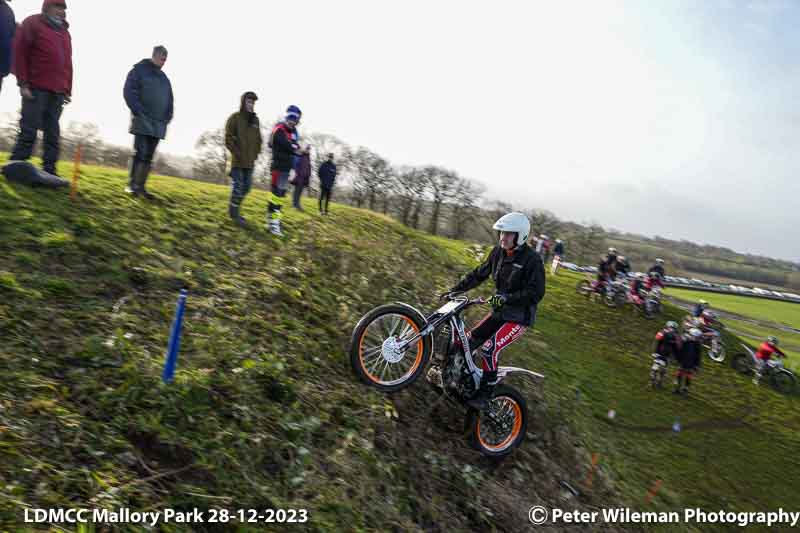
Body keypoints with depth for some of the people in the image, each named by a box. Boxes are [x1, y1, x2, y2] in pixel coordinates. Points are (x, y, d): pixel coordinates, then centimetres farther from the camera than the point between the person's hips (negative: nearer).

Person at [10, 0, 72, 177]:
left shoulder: (65, 32, 22)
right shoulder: (33, 23, 5)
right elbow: (19, 52, -2)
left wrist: (68, 90, 12)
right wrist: (23, 83, -9)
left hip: (58, 91, 5)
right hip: (36, 88, -5)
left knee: (53, 133, 1)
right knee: (28, 131, -6)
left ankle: (49, 170, 3)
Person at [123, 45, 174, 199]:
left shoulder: (164, 78, 20)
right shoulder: (139, 69, 3)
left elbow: (169, 99, 22)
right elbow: (129, 91, -5)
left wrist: (167, 117, 8)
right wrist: (138, 111, -14)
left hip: (158, 123, 5)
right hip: (143, 121, -5)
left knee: (149, 156, 3)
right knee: (140, 153, -10)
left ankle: (140, 186, 6)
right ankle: (132, 184, -3)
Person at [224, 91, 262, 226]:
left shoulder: (255, 120, 13)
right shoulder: (235, 117, -3)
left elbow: (258, 139, 19)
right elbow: (228, 138, -7)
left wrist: (256, 153, 8)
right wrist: (237, 153, -12)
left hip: (250, 161, 6)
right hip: (238, 160, -6)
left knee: (246, 187, 9)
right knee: (238, 187, -7)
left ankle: (234, 209, 27)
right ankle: (234, 213, 5)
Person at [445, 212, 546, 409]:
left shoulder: (532, 260, -18)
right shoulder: (498, 252, 2)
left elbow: (536, 293, -23)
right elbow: (479, 274, 8)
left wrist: (507, 298, -34)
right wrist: (456, 289, 1)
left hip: (519, 317, -7)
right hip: (499, 311, 7)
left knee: (489, 349, -22)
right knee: (468, 340, 3)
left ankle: (485, 394, -8)